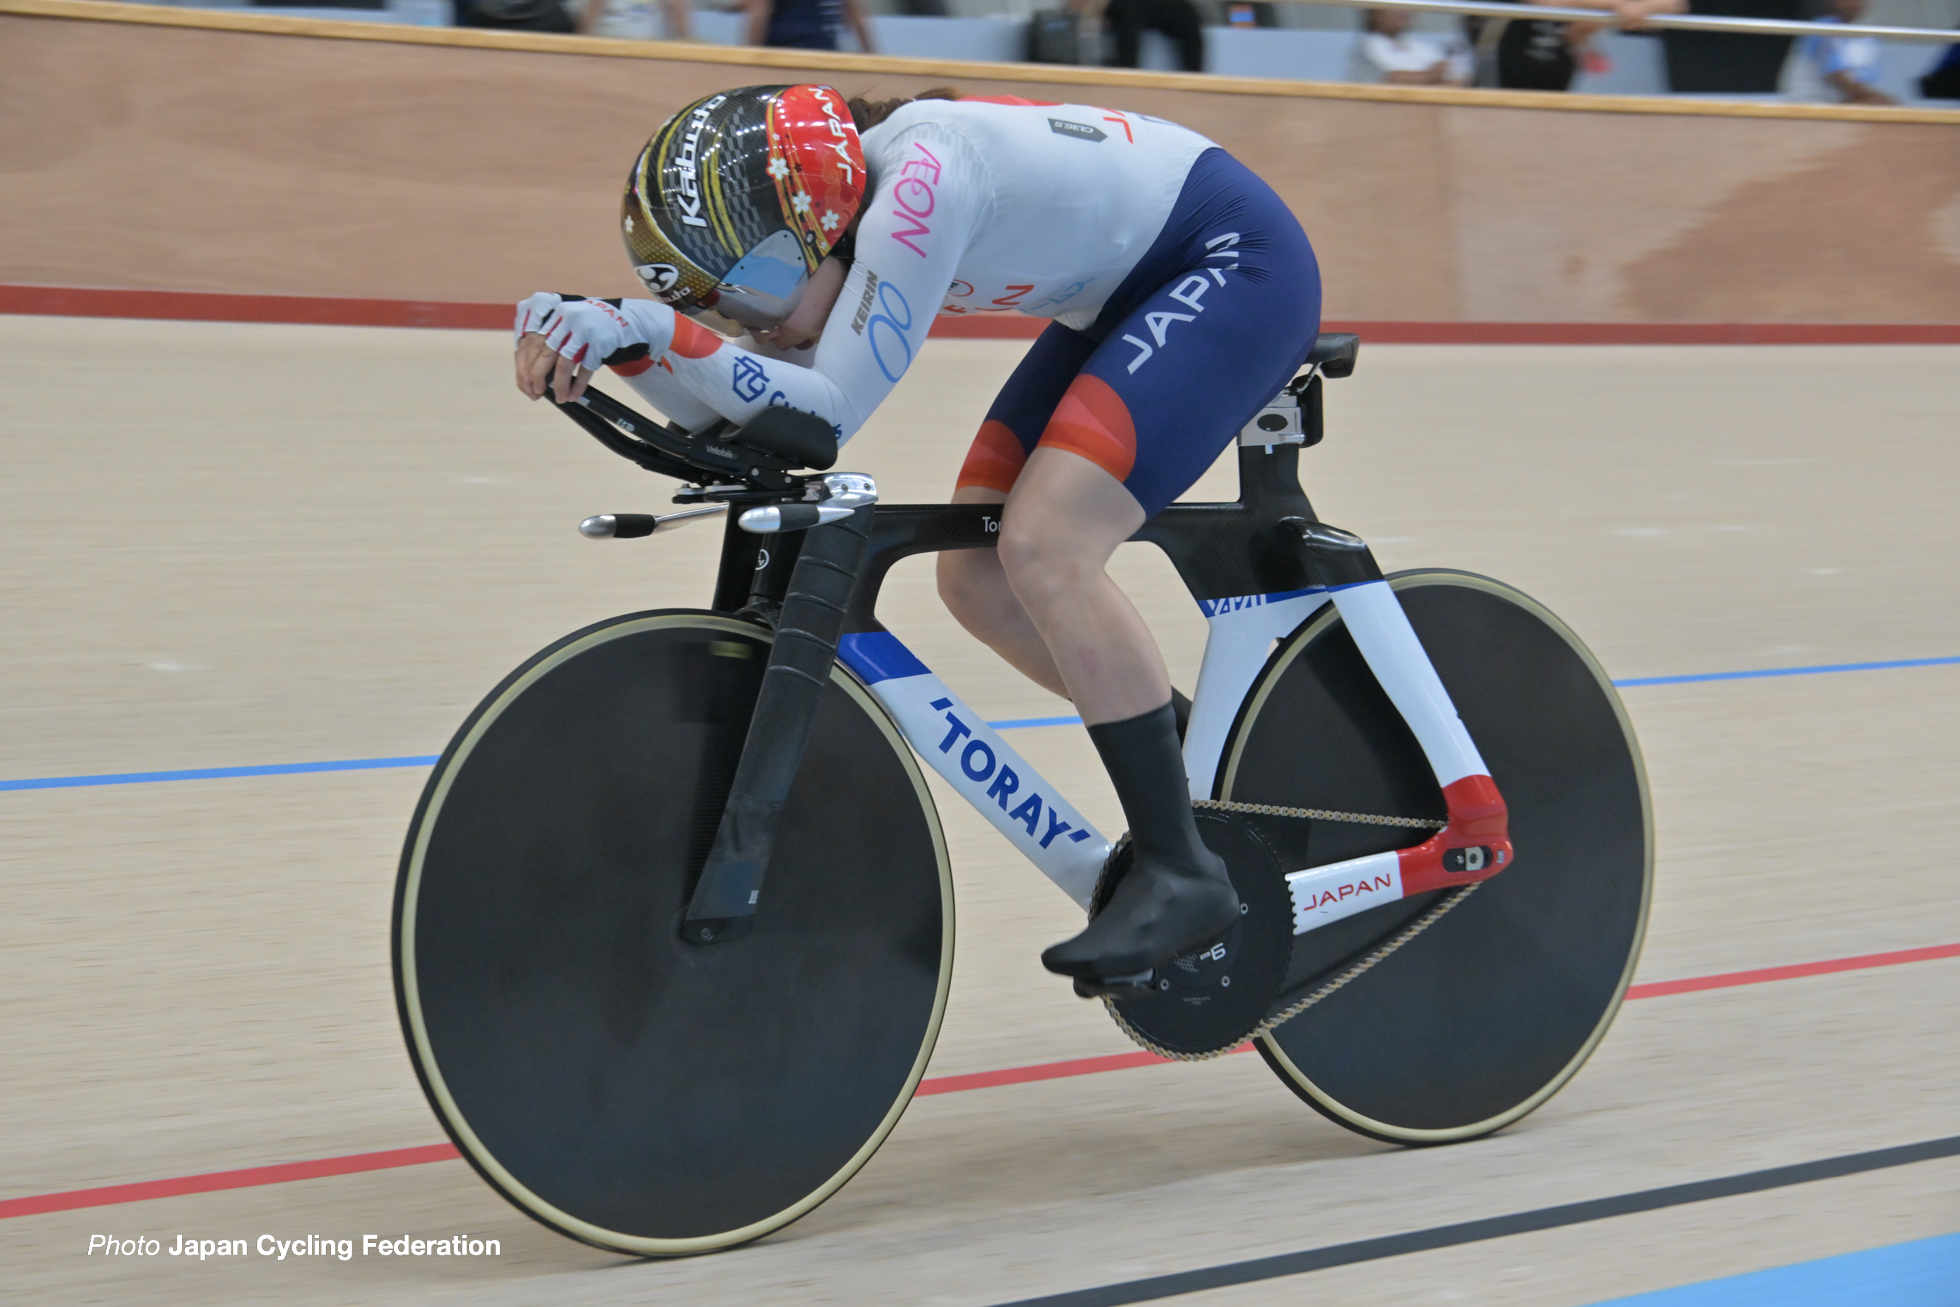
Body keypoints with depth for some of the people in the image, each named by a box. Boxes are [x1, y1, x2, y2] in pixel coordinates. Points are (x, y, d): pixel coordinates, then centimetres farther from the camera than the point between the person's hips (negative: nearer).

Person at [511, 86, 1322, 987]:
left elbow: (828, 413, -32)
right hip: (1131, 295, 10)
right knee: (978, 581, 0)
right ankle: (1193, 758, 18)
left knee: (1042, 551, -23)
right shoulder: (791, 222, -3)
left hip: (1238, 265, -10)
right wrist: (608, 336, -18)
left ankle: (1181, 874, -14)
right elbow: (730, 414, -3)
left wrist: (653, 329, -36)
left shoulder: (918, 180, -31)